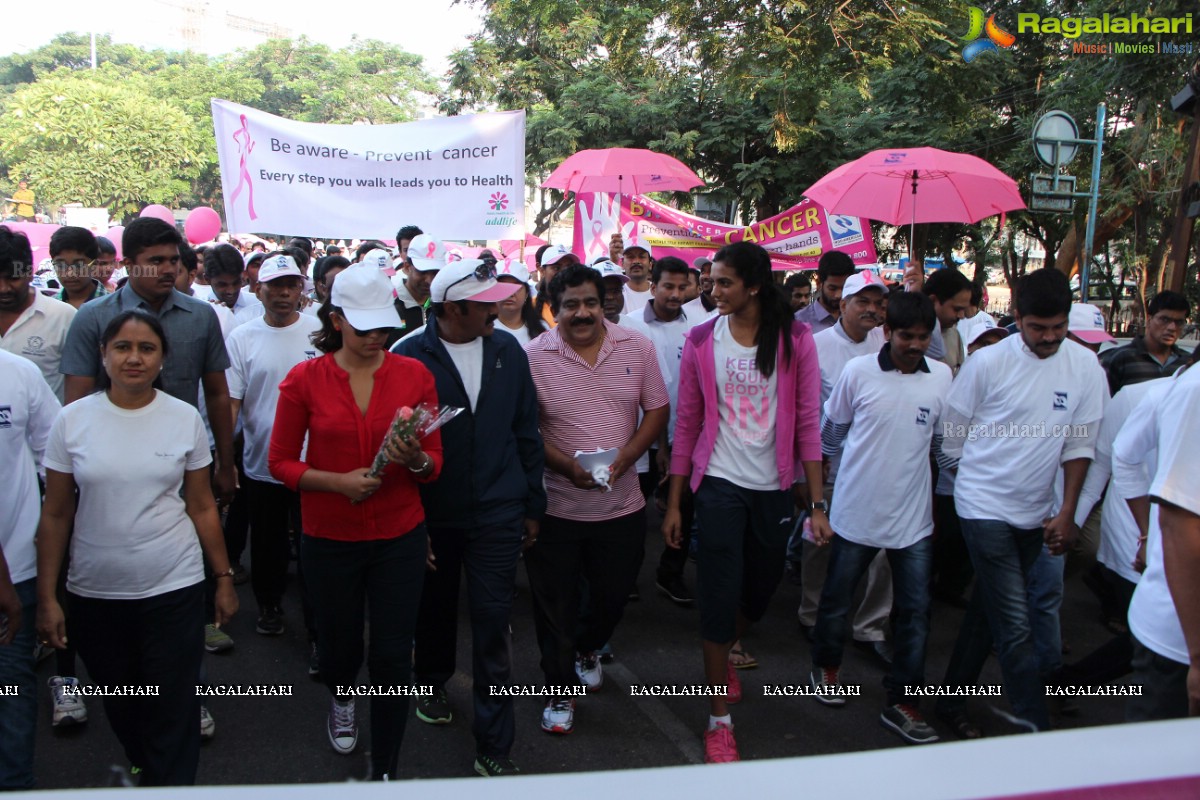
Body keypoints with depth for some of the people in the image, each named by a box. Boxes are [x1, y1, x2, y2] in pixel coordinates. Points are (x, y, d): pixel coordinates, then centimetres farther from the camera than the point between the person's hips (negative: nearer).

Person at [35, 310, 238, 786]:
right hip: (93, 592, 2)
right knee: (121, 709, 18)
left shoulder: (185, 419, -3)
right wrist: (46, 598, -1)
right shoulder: (72, 420, -4)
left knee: (172, 715, 1)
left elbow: (202, 507, 3)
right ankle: (142, 769, 44)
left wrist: (224, 578, 3)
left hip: (173, 588, -1)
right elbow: (55, 516, 0)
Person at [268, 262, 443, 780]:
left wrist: (416, 460, -23)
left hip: (399, 538, 0)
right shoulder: (304, 379, -7)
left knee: (393, 656, 1)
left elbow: (435, 463, 0)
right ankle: (341, 699, 57)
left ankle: (384, 771, 22)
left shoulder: (415, 375, -4)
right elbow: (280, 462, -2)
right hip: (329, 539, 0)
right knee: (339, 644, 19)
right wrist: (337, 480, -17)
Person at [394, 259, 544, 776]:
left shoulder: (507, 350, 0)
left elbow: (526, 431, 6)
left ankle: (494, 747, 13)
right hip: (433, 514, -1)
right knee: (435, 608, 20)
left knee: (493, 623, 2)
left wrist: (533, 505, 8)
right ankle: (432, 685, 49)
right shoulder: (410, 357, -10)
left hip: (497, 514, 1)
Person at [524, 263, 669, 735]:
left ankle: (586, 649, 51)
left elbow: (657, 409, 2)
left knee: (614, 595, 19)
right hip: (556, 507, -2)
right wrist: (566, 464, -21)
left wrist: (626, 456, -14)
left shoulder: (637, 348, -2)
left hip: (622, 505, 3)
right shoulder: (534, 356, -9)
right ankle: (561, 691, 30)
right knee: (556, 605, 9)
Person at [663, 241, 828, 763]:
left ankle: (720, 652, 48)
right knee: (719, 597, 1)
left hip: (774, 487, 2)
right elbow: (686, 425, 0)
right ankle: (719, 719, 16)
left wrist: (817, 504, -7)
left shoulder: (796, 339, -5)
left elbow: (808, 423, -4)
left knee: (761, 592, 17)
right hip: (719, 485, -1)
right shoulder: (700, 342, -4)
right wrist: (674, 503, -1)